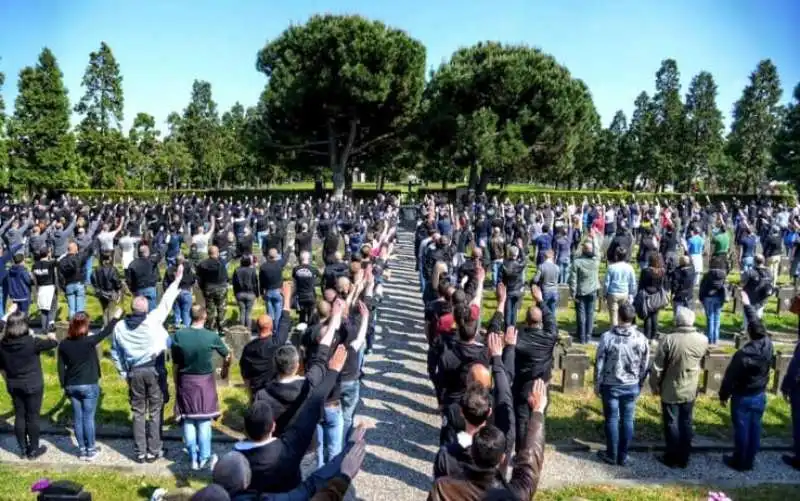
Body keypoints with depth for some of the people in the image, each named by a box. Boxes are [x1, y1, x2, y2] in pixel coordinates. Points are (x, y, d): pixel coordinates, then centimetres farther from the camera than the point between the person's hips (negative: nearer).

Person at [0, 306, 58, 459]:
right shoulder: (31, 342, -23)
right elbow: (53, 343, -9)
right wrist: (51, 337, 14)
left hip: (13, 385, 5)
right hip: (32, 385, -5)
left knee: (19, 416, 15)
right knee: (33, 417, 7)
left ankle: (23, 449, 26)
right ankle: (33, 450, 18)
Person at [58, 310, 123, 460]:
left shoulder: (64, 344, -2)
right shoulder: (89, 341, -16)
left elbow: (61, 368, 3)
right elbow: (106, 332, -1)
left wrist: (64, 386, 13)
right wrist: (115, 317, 14)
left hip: (72, 386, 4)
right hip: (89, 386, -4)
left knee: (77, 418, 11)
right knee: (88, 418, 3)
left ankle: (82, 450, 19)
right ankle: (90, 450, 12)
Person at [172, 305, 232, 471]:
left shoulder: (178, 336, -9)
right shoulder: (212, 336, -13)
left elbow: (175, 364, -3)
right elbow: (227, 356, 2)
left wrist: (176, 384, 10)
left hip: (185, 382, 1)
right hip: (205, 382, -1)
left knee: (188, 420, 10)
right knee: (204, 421, 8)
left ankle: (193, 458, 17)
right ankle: (204, 458, 13)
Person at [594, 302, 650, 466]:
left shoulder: (607, 337, -15)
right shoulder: (641, 339, -8)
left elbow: (599, 363, -9)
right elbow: (644, 366, 1)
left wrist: (597, 384, 4)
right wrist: (639, 385, 15)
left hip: (610, 385, -2)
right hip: (632, 386, 2)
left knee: (611, 419, 9)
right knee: (627, 420, 11)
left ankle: (611, 455, 19)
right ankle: (623, 456, 19)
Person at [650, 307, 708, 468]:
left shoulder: (668, 339, -22)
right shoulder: (703, 340, -10)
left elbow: (657, 368, -16)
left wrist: (655, 385, -2)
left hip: (670, 391, -4)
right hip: (690, 391, 4)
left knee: (672, 424, 9)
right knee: (686, 424, 15)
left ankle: (672, 458, 20)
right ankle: (684, 458, 25)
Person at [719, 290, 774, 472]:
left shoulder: (743, 353, -28)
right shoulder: (768, 345, -13)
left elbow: (730, 377, -17)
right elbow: (756, 322, 3)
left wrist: (723, 395, -3)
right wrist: (747, 304, 14)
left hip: (742, 397, -6)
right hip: (760, 396, 6)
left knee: (741, 430, 8)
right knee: (755, 429, 16)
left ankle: (739, 462, 22)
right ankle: (749, 461, 30)